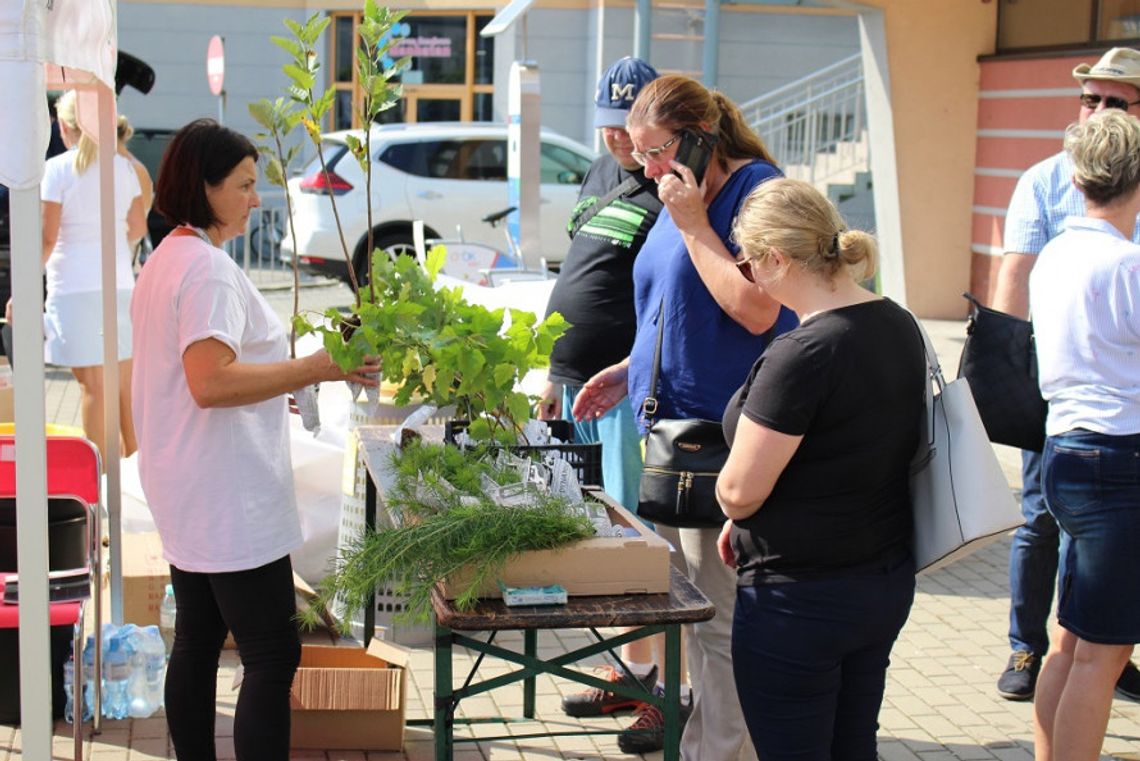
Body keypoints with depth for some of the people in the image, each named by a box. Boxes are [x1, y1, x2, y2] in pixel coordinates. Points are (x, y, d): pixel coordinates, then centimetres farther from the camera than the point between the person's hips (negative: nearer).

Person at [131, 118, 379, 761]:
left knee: (198, 644, 15)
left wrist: (270, 388, 25)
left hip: (187, 501, 11)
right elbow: (211, 383, -26)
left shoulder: (165, 259, 15)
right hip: (232, 502, -11)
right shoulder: (207, 267, -17)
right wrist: (319, 367, -26)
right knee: (272, 657, -9)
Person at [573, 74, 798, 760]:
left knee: (719, 614, -5)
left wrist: (694, 226, -16)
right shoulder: (681, 199, 15)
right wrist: (630, 371, 15)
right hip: (670, 425, 9)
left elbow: (756, 311, -22)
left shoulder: (754, 188, -11)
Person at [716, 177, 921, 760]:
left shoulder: (803, 354, -24)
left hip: (799, 600, -9)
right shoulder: (899, 326, 4)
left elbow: (740, 490, -20)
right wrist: (746, 524, 13)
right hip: (889, 582, 9)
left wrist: (732, 506, 4)